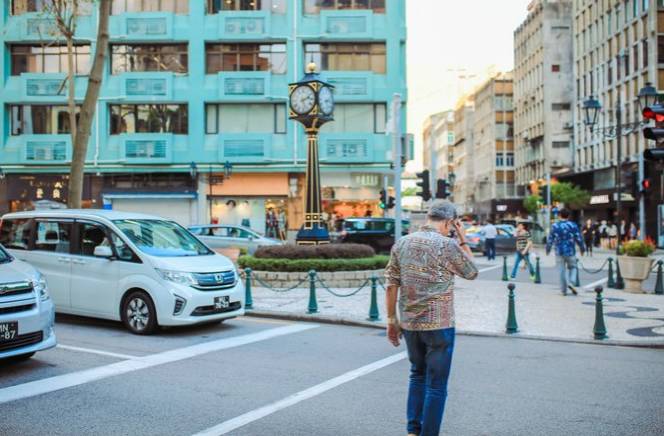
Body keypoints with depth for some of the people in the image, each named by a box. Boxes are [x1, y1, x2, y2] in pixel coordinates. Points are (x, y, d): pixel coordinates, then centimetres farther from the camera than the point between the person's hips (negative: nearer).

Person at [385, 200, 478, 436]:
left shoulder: (401, 243, 2)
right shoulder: (449, 245, -12)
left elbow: (392, 286, 3)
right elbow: (471, 273, 4)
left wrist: (392, 320, 9)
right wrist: (463, 241, 9)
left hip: (409, 324, 5)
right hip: (439, 325, -5)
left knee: (418, 375, 23)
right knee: (436, 384, 6)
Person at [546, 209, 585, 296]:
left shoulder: (554, 226, -4)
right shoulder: (573, 225, -5)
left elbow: (550, 239, 0)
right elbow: (579, 239, -2)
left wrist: (548, 249, 15)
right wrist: (582, 249, 14)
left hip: (559, 252, 1)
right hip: (570, 252, -1)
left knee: (562, 271, 8)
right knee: (573, 267, 18)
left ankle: (564, 290, 12)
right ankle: (571, 282, -7)